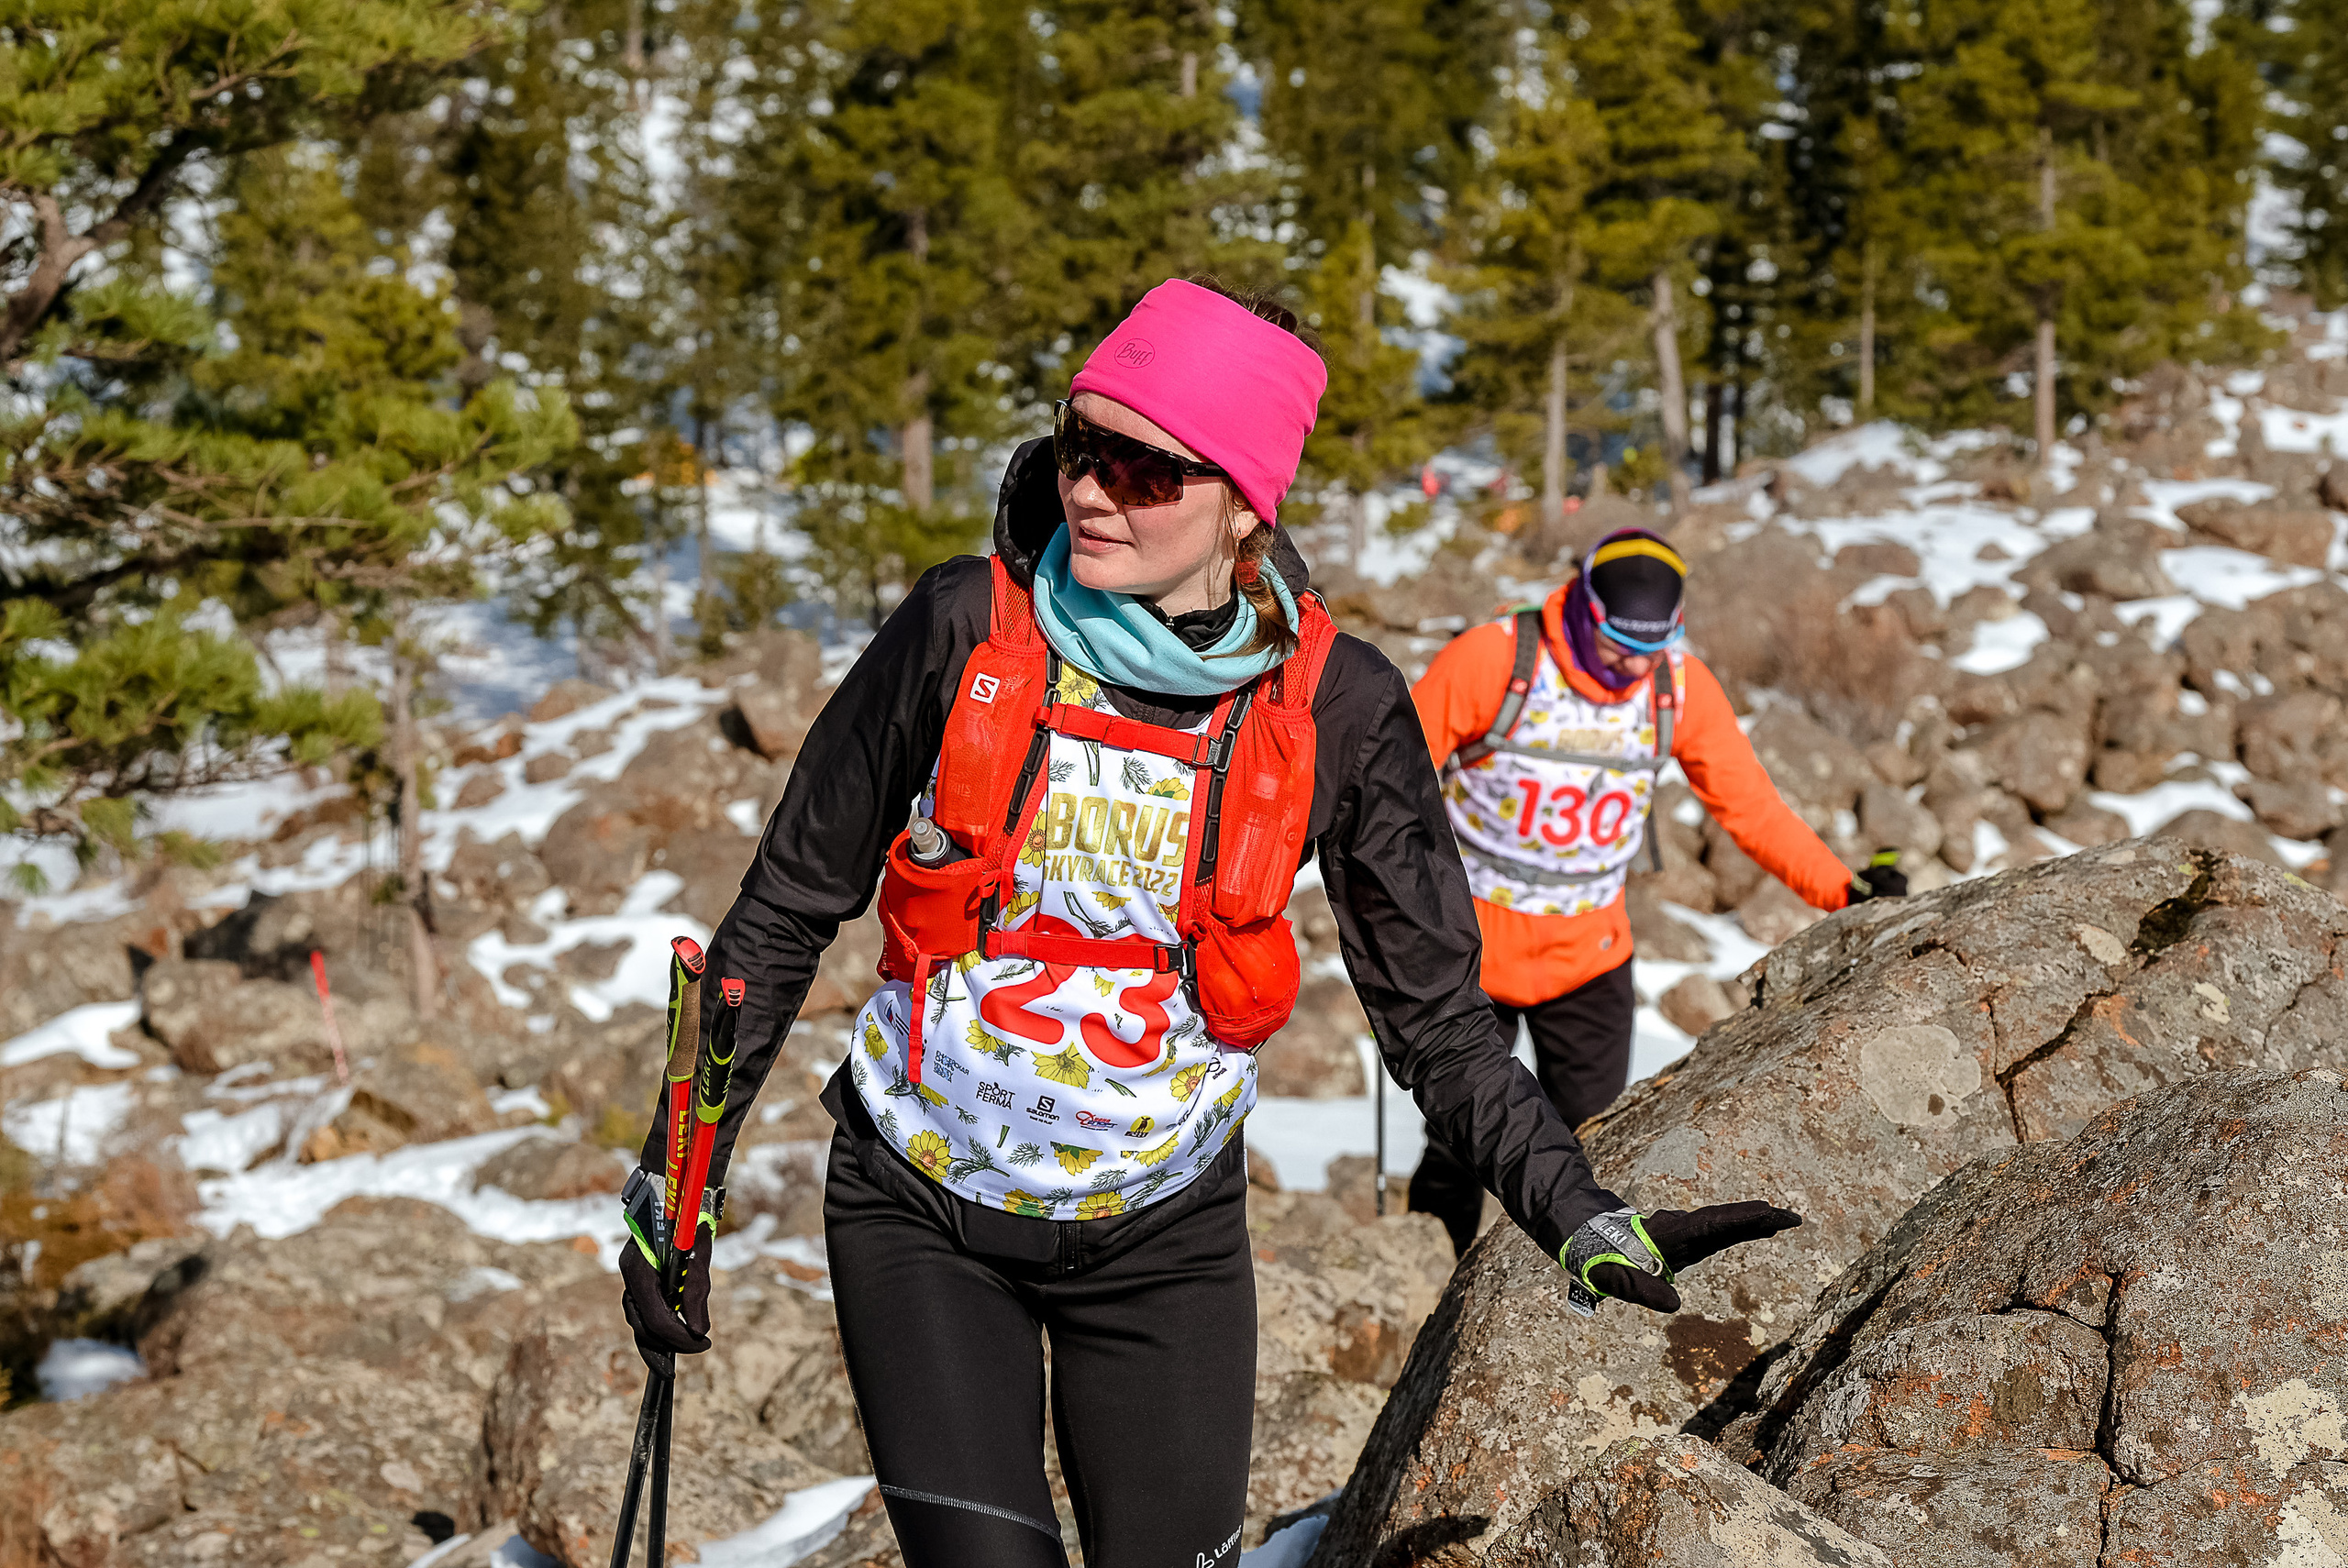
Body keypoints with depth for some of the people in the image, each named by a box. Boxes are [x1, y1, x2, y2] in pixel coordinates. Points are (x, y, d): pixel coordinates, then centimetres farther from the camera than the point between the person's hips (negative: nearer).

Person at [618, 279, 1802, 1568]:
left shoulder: (1336, 708, -12)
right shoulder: (966, 628, -13)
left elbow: (1435, 1018, -6)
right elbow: (788, 906, -3)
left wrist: (1581, 1215, -20)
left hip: (1162, 1238, 1)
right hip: (922, 1217, -1)